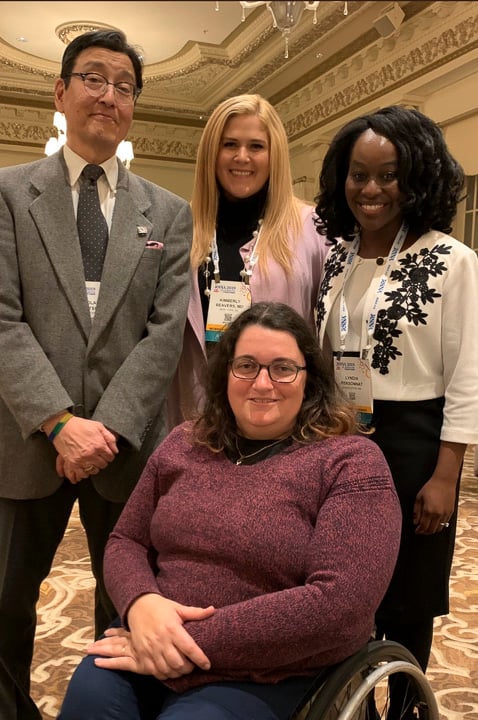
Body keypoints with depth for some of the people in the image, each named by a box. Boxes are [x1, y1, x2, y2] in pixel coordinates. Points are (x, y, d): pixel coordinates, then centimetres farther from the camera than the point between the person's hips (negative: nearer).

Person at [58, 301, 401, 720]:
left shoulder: (350, 463, -9)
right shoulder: (184, 444, 7)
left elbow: (341, 601, -19)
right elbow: (125, 542, 10)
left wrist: (197, 639, -20)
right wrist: (141, 603, -14)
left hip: (266, 673, -3)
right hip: (155, 644, 4)